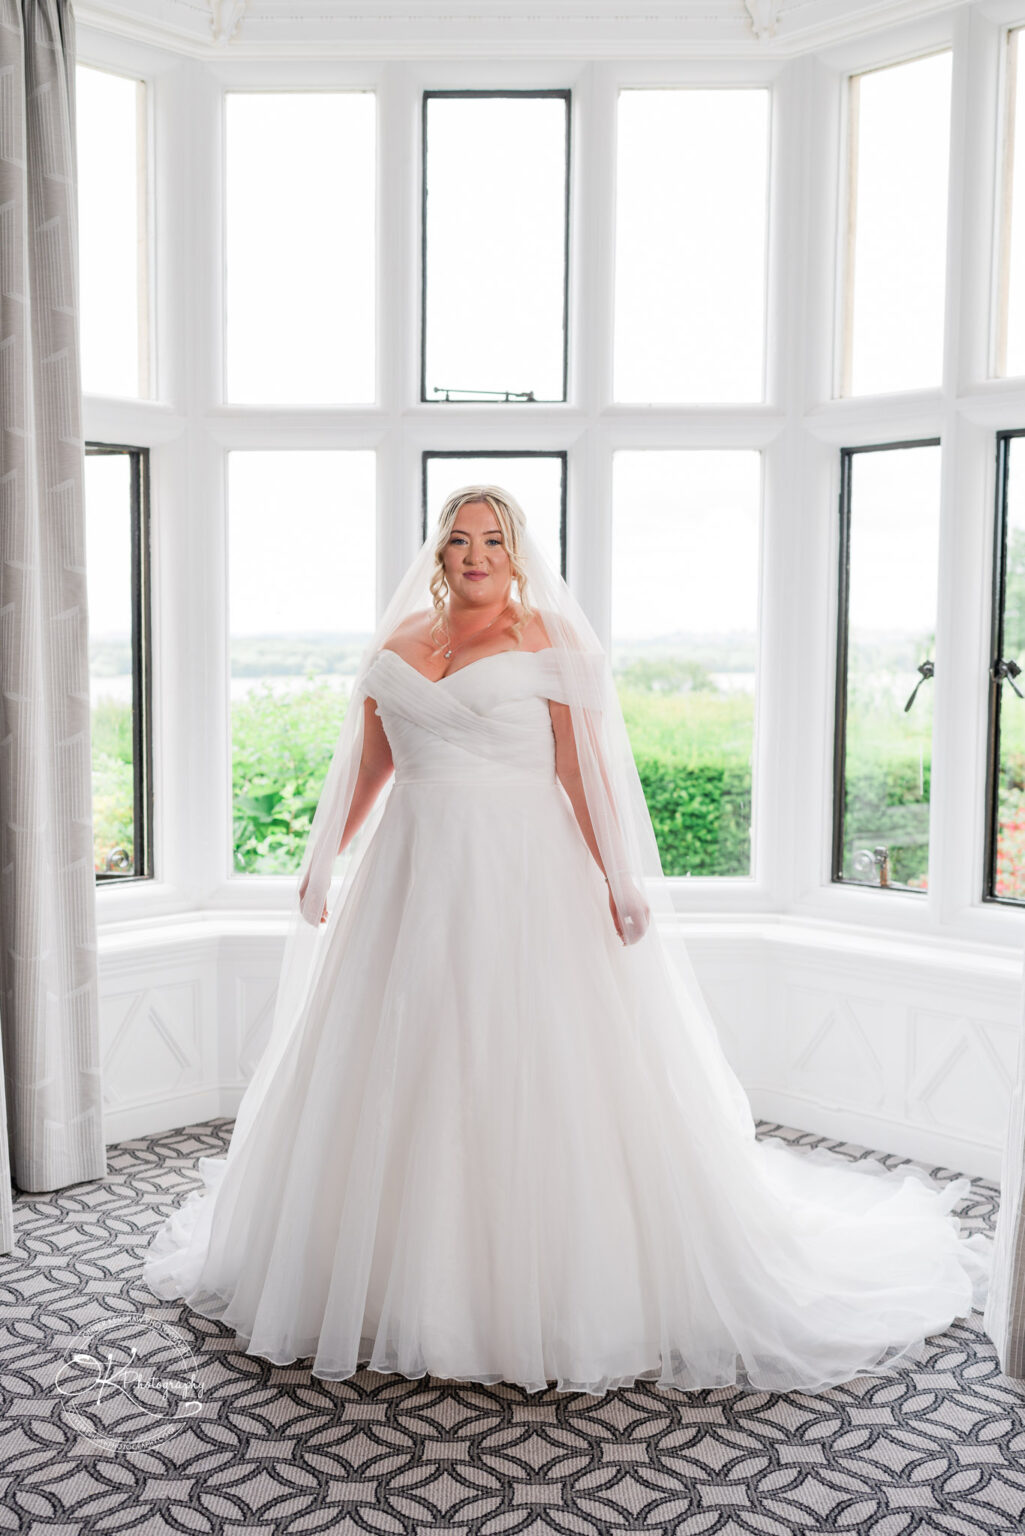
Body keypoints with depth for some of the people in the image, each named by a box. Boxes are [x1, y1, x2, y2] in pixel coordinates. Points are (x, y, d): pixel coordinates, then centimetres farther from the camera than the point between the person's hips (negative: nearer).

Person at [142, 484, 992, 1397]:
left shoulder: (549, 642, -2)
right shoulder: (396, 645, 12)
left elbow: (585, 772, -7)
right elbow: (365, 766, 18)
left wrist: (615, 882, -15)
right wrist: (323, 864, 20)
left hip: (523, 880, -5)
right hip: (411, 881, 5)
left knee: (539, 1076, -2)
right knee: (395, 1081, 9)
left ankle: (554, 1296, 13)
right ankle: (398, 1282, 25)